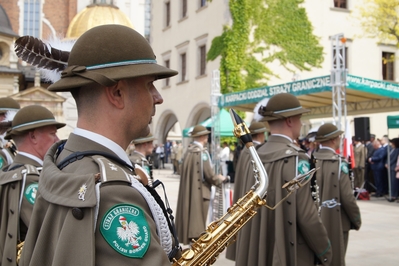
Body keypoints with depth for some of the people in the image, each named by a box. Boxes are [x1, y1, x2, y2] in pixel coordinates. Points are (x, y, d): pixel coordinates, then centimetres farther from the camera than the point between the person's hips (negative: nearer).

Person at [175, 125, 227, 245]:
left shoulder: (188, 151, 6)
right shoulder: (202, 152, -16)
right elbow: (209, 175, -16)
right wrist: (221, 179, 4)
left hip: (187, 193, 8)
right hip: (200, 193, -8)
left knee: (189, 220, 16)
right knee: (198, 226, 1)